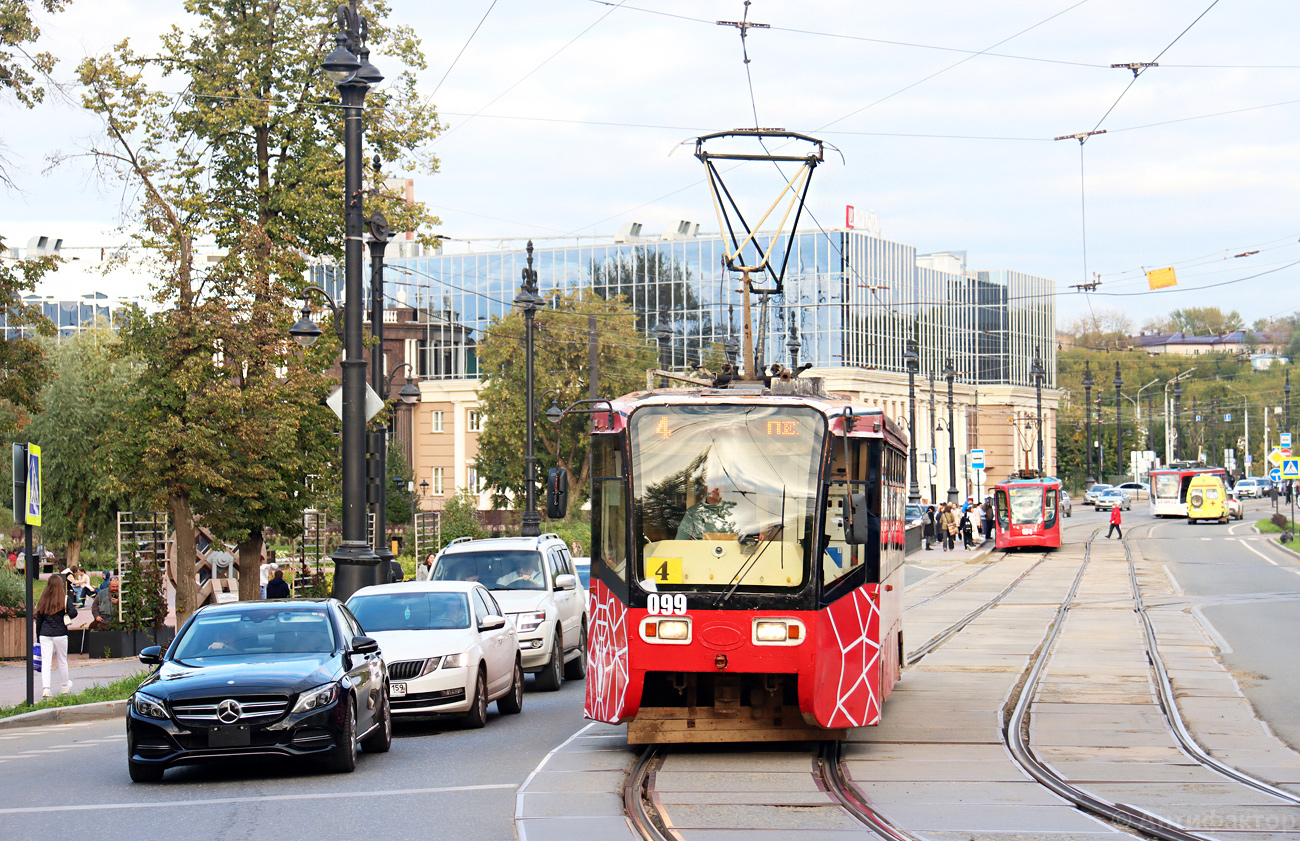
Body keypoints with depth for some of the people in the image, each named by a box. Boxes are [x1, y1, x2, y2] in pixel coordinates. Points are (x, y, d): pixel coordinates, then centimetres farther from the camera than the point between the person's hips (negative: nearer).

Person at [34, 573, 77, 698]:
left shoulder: (43, 600, 5)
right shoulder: (65, 598, -4)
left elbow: (39, 620, 8)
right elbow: (73, 613, -16)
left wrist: (38, 636, 15)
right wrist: (66, 615, 8)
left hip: (45, 634, 2)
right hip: (60, 633, -2)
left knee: (45, 661, -1)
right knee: (62, 660, 14)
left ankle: (45, 688, -14)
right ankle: (65, 686, 28)